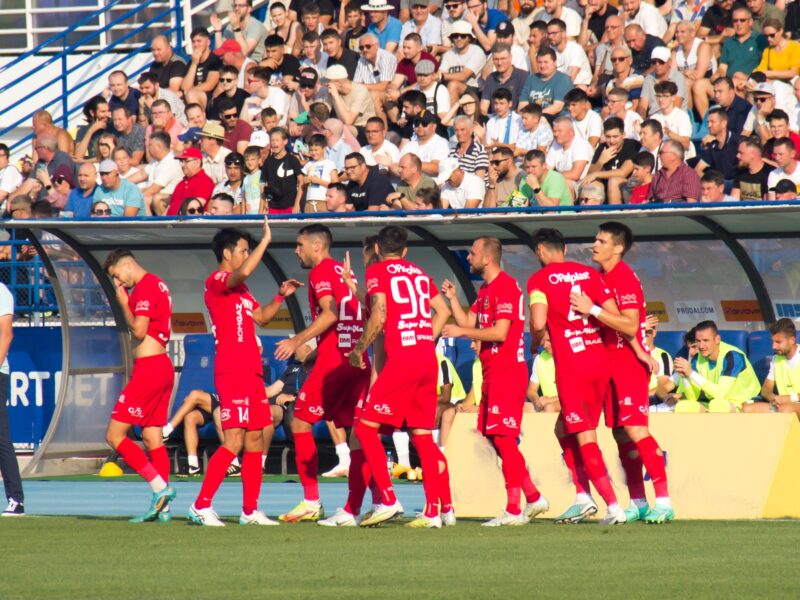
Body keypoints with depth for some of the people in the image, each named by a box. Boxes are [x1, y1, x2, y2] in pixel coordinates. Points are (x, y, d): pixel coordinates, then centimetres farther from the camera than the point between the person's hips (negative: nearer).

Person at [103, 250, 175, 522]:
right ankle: (163, 507, 4)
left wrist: (123, 302, -7)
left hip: (148, 368, -10)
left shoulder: (144, 288, -13)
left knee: (115, 435, -8)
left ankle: (160, 488, -14)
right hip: (163, 366, 10)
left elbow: (138, 330, -18)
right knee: (152, 438, 9)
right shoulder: (158, 285, 18)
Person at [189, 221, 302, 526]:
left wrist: (281, 295, 15)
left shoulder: (239, 288, 22)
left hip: (251, 372, 10)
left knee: (255, 440, 9)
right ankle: (201, 506, -13)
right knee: (234, 441, -15)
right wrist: (266, 241, -21)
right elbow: (244, 272, -28)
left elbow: (260, 317, 29)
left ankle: (250, 511, 12)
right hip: (232, 372, -10)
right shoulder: (216, 282, -8)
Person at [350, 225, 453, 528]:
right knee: (423, 435, 10)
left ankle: (388, 501, -10)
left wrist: (360, 349, -1)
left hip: (401, 358, -7)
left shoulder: (378, 271, 1)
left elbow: (379, 313, -10)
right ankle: (439, 509, 5)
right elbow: (443, 309, 18)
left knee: (366, 426, -1)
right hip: (428, 358, 7)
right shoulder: (418, 273, 19)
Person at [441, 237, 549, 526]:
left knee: (502, 438, -10)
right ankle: (534, 498, 19)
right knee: (496, 437, 12)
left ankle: (514, 510, -7)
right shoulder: (485, 290, 18)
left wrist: (461, 332, -15)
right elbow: (467, 322, 18)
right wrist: (452, 298, 9)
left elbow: (499, 332, -20)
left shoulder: (505, 287, -13)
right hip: (494, 372, 10)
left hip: (507, 371, -10)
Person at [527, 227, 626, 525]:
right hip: (601, 363, 6)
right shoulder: (589, 274, 10)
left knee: (585, 439, -4)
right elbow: (614, 316, 4)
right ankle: (583, 497, 14)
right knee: (564, 431, 20)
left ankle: (614, 506, -12)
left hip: (571, 368, -6)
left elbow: (538, 323, -15)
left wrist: (535, 343, 5)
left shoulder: (540, 280, -3)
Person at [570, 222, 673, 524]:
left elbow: (630, 324, -22)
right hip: (610, 363, 9)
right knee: (621, 434, 8)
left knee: (634, 430, -15)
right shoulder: (601, 278, 14)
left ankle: (663, 501, -16)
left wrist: (592, 309, -22)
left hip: (629, 361, -9)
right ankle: (637, 503, 12)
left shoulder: (624, 278, -14)